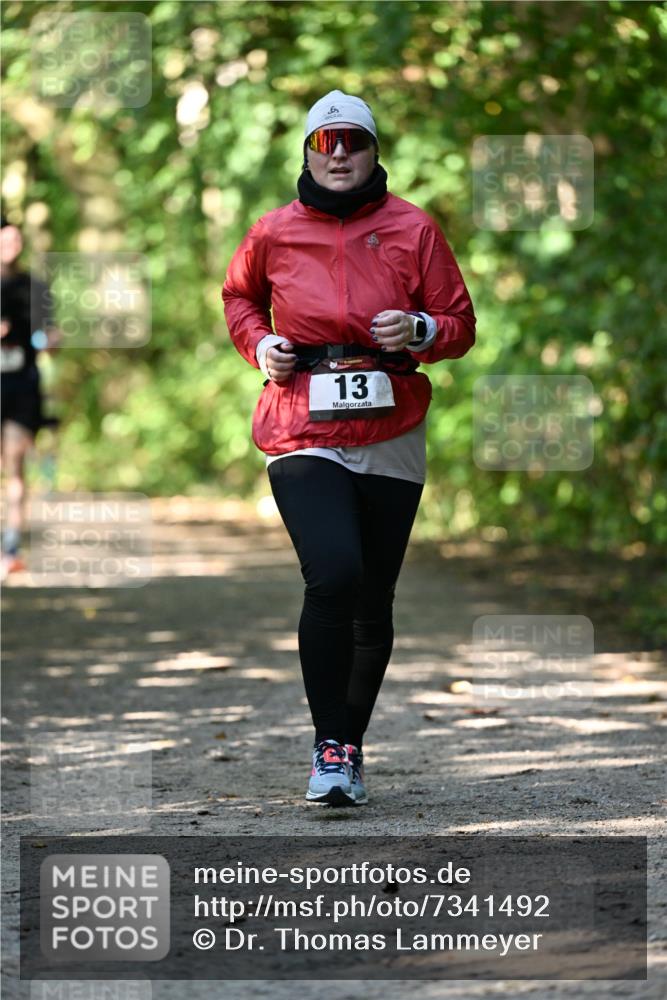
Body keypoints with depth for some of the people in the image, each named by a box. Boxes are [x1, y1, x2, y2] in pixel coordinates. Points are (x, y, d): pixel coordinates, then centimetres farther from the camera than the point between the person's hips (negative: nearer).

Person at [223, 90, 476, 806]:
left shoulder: (412, 229, 3)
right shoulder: (274, 234, 4)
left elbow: (461, 324, 8)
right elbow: (239, 296, 24)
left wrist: (420, 331, -13)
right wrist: (260, 345, 5)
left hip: (391, 438, 2)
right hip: (304, 438, -2)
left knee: (373, 603, 8)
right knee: (334, 576, -22)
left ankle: (348, 747, 26)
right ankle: (330, 746, -13)